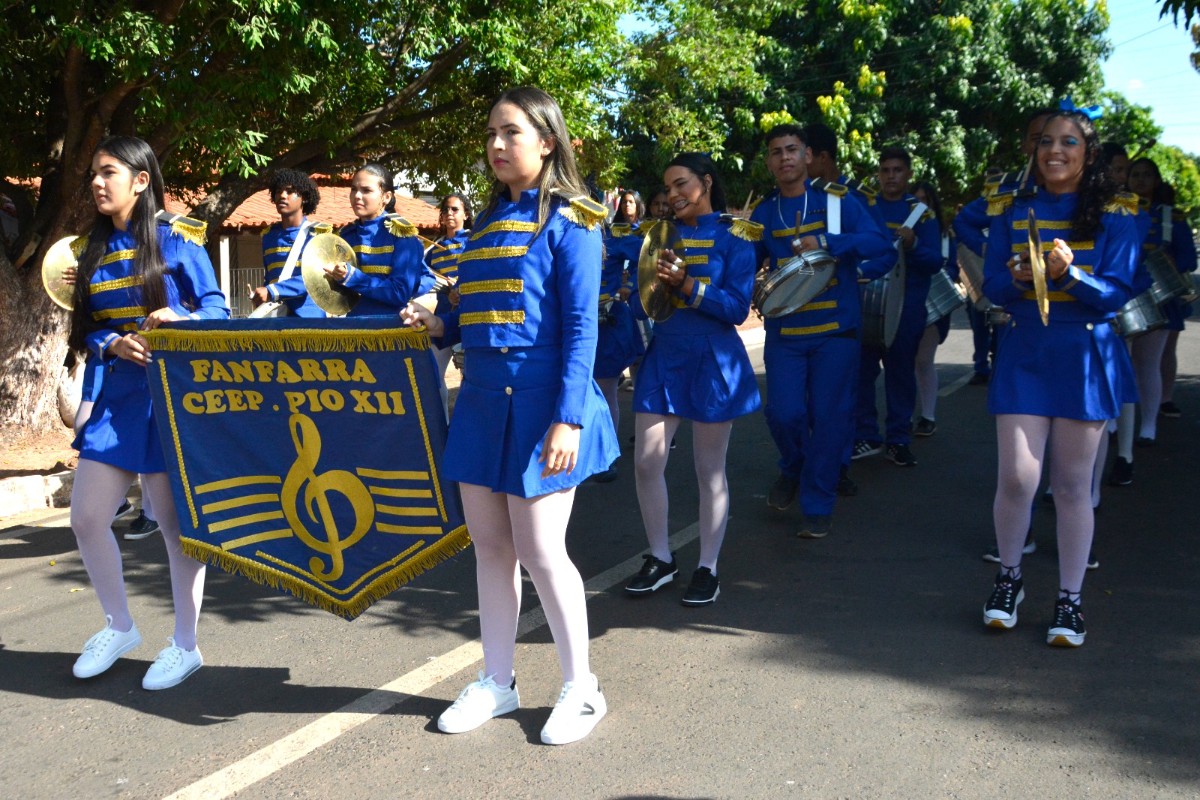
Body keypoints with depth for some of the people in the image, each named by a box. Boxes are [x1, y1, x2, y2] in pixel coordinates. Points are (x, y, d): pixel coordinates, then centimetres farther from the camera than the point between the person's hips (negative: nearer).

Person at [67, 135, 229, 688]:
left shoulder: (175, 239, -5)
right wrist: (113, 343, -12)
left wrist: (182, 320, -26)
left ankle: (185, 645, 16)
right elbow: (87, 329, 9)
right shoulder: (93, 249, 10)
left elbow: (218, 309, -6)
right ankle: (119, 627, 27)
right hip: (118, 395, 6)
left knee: (175, 520, 2)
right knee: (85, 517, 6)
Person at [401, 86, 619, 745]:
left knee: (541, 550, -1)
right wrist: (439, 325, 0)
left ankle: (580, 688, 18)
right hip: (482, 398, 7)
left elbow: (581, 325, -13)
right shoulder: (488, 221, 15)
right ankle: (496, 682, 27)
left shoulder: (568, 220, -6)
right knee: (490, 545, 12)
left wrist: (568, 417, -20)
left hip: (538, 403, -7)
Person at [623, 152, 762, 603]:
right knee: (646, 464, 2)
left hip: (713, 361, -4)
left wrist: (686, 283, -22)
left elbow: (738, 308, -11)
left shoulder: (733, 236, -3)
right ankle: (661, 559, 19)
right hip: (664, 358, 4)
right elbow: (639, 308, 8)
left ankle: (708, 568, 17)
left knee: (710, 471, 4)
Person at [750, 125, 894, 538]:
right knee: (784, 414, -8)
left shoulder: (838, 200, -1)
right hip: (784, 333, 2)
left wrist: (827, 243, -23)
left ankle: (817, 506, 15)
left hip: (836, 330, -2)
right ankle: (793, 470, 26)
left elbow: (882, 246, -11)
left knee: (829, 418, 0)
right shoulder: (763, 213, 8)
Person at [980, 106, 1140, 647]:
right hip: (1025, 354, 1)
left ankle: (1071, 599, 18)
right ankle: (1008, 577, 21)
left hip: (1086, 358, -1)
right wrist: (1018, 280, -19)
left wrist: (1069, 273, -25)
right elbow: (994, 287, 3)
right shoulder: (1012, 210, 5)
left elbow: (1117, 294, -7)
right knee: (1017, 479, -5)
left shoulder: (1114, 214, -1)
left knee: (1072, 485, 4)